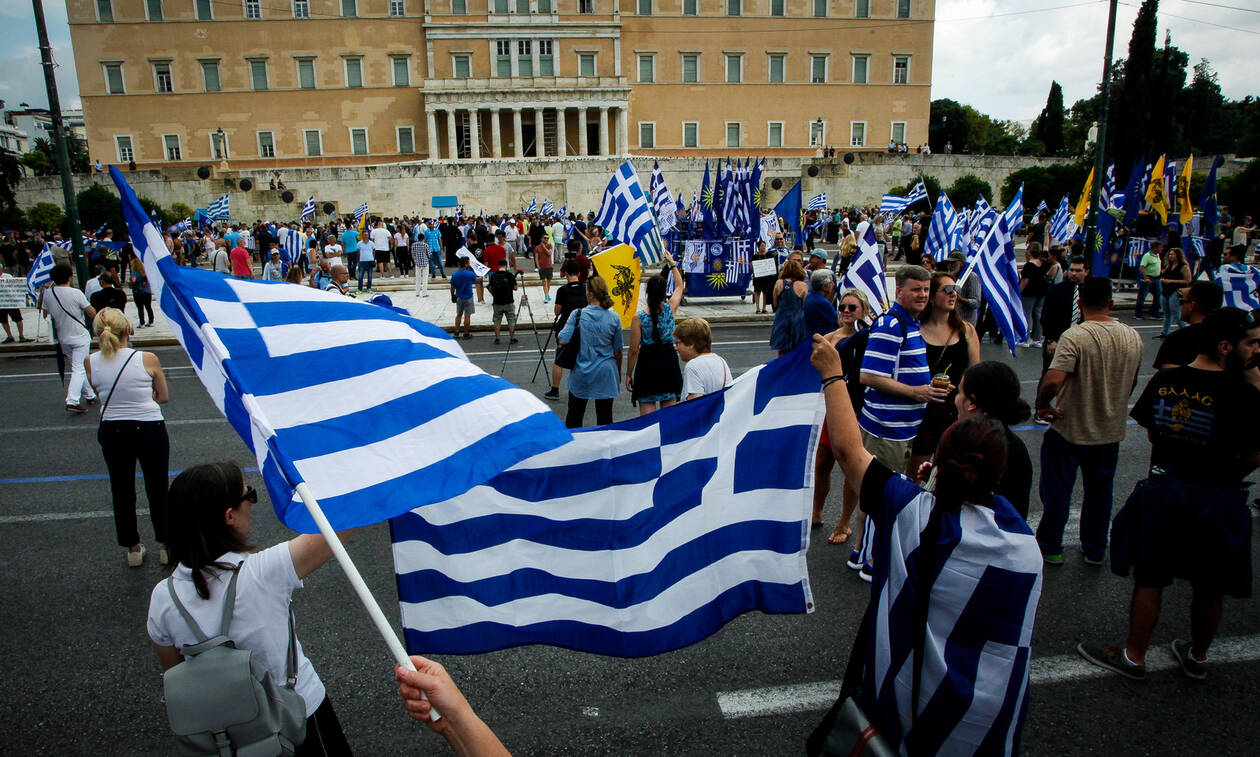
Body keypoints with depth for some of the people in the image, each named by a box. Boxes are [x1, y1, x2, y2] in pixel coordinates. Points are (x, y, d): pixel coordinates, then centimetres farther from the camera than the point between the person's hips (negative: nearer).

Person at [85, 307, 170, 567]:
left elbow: (102, 394, 10)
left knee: (122, 492, 19)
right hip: (150, 430, -2)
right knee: (157, 490, 13)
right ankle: (167, 546, 25)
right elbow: (163, 397, -2)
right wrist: (143, 398, 6)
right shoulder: (148, 359, -14)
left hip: (112, 432, 2)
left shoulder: (90, 362, -7)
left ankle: (133, 548, 32)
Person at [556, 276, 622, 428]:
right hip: (606, 375, 1)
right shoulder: (614, 318, -5)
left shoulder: (578, 314, -12)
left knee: (574, 417, 15)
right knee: (605, 417, 9)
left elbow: (562, 340, -15)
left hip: (582, 374, -1)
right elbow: (618, 351, 2)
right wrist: (619, 373, 16)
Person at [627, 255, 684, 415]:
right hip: (669, 362, 3)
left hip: (647, 364, -3)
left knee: (647, 414, 3)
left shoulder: (639, 317, -13)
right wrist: (672, 264, 28)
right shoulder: (670, 308, -4)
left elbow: (634, 350, -9)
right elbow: (679, 286, 17)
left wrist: (629, 374, 2)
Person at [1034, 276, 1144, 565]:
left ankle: (1050, 547, 23)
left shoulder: (1075, 336, -22)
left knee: (1057, 490, 11)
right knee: (1099, 492, 19)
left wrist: (1042, 406, -15)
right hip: (1110, 431, 5)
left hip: (1069, 430, -5)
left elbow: (1053, 381, -33)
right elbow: (1131, 382, 12)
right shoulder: (1133, 337, -2)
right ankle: (1095, 550, 33)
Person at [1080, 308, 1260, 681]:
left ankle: (1134, 656, 24)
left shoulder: (1164, 380, -5)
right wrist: (1222, 475, 10)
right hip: (1215, 501, -2)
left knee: (1149, 579, 14)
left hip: (1162, 492, 2)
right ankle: (1197, 656, 36)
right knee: (1209, 589, 18)